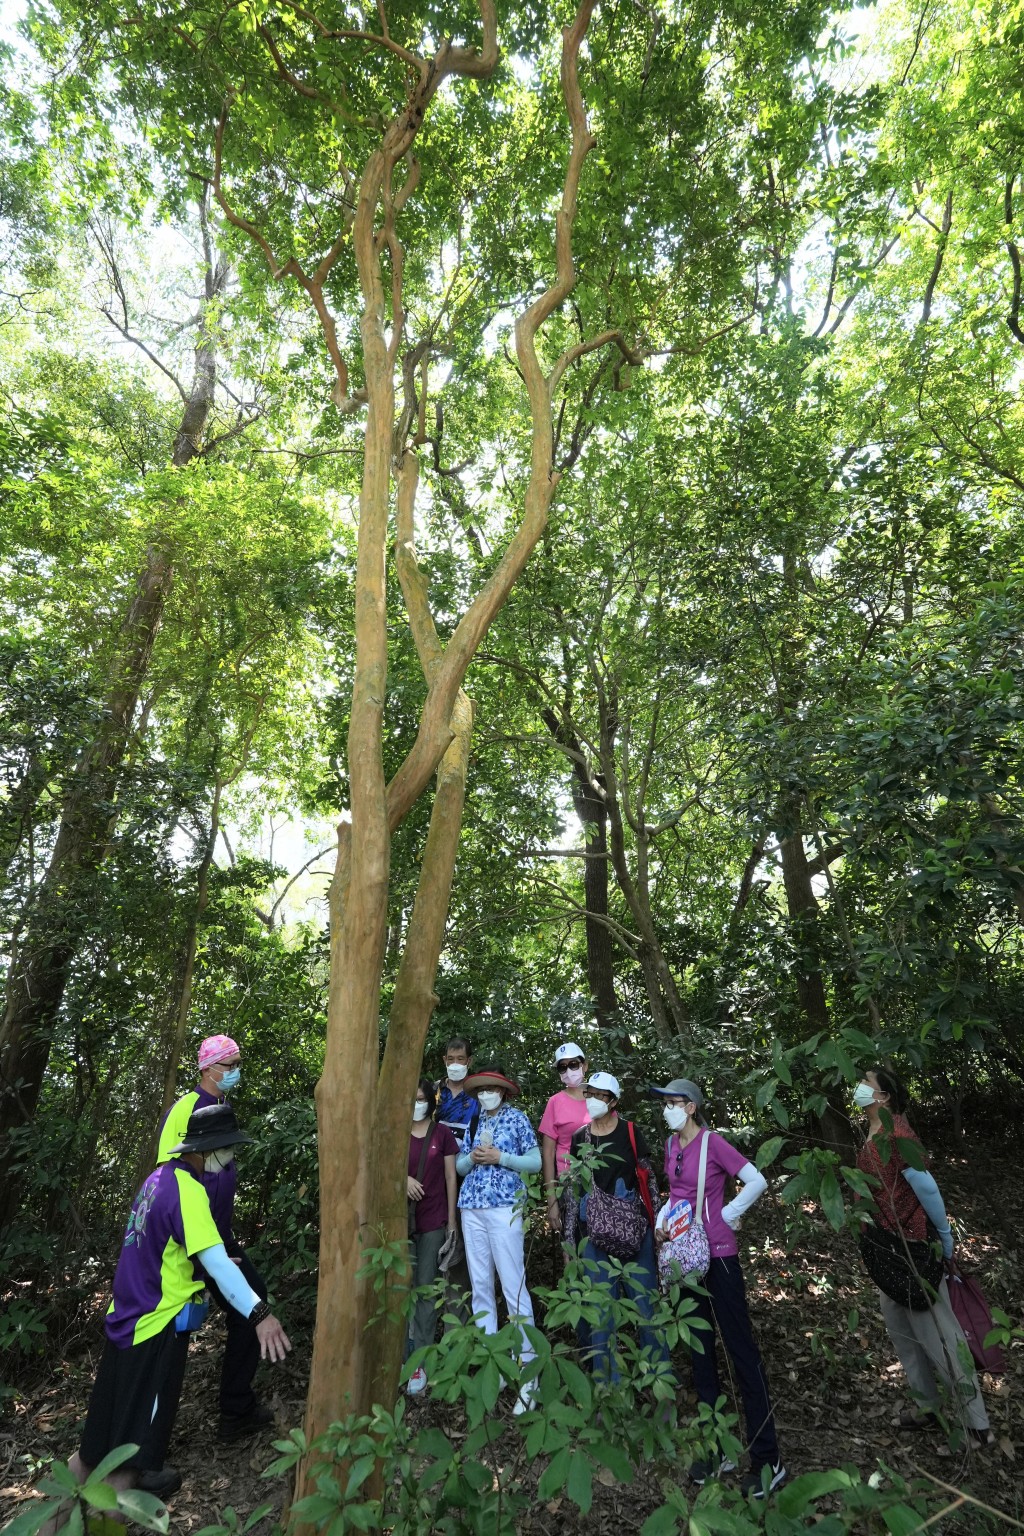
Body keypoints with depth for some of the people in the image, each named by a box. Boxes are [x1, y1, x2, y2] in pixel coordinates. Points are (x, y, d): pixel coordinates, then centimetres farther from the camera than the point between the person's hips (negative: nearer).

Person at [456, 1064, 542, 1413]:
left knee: (513, 1286, -7)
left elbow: (535, 1162, -4)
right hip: (471, 1208, 5)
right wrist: (473, 1157, -9)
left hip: (504, 1208, -5)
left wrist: (500, 1157, -14)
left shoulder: (517, 1118, 0)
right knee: (480, 1286, 9)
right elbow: (460, 1167, 13)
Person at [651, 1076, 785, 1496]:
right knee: (699, 1350, 15)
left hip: (717, 1255, -7)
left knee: (741, 1350, 1)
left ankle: (767, 1459, 13)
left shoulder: (712, 1142, -15)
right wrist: (661, 1220, 1)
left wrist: (725, 1216, -12)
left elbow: (756, 1181, -16)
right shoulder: (671, 1144, 5)